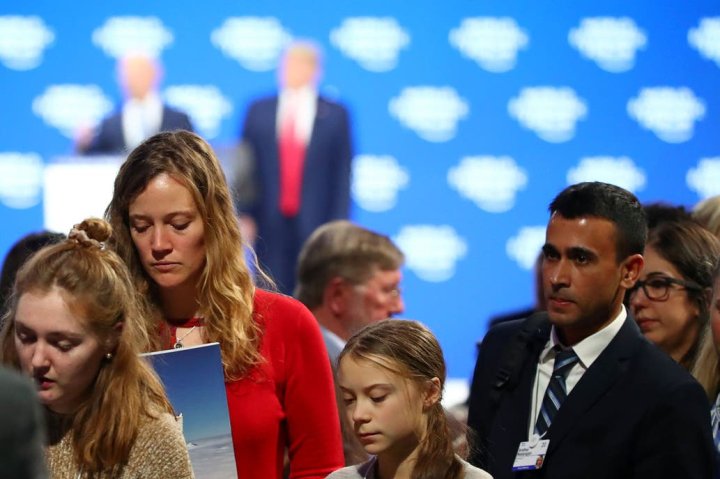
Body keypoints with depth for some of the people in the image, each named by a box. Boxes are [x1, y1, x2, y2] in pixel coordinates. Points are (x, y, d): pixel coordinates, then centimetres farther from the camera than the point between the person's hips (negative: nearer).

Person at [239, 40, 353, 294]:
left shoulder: (335, 115, 4)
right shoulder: (258, 111, 9)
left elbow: (342, 174, 3)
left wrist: (338, 226, -3)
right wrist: (244, 214, 1)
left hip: (316, 226, -1)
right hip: (270, 226, 1)